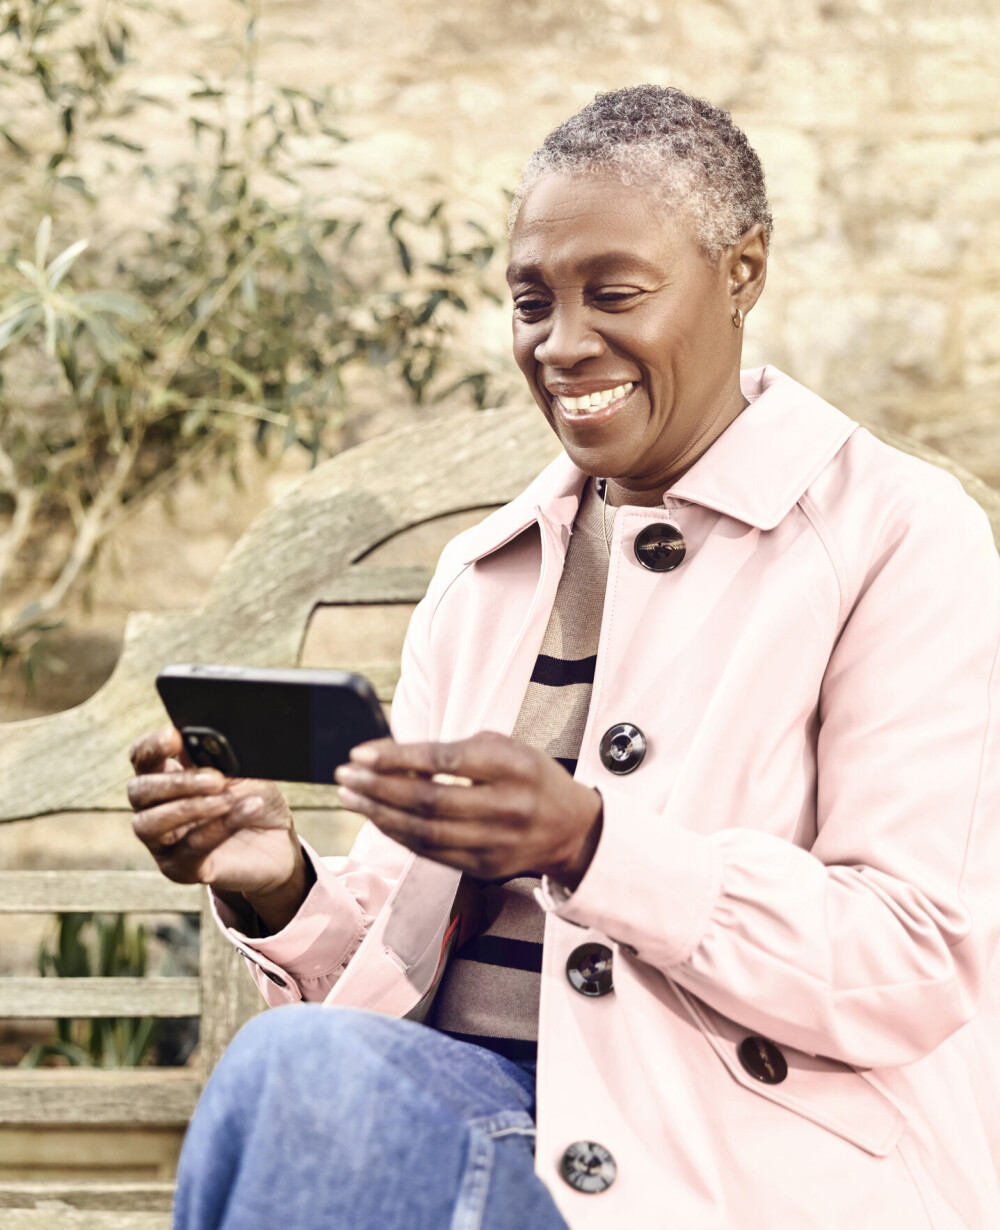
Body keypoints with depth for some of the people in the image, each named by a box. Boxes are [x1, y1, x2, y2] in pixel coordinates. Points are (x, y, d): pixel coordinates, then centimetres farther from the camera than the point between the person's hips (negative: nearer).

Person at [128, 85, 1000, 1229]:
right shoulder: (478, 574, 18)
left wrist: (590, 845, -22)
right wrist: (281, 891, -6)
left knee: (296, 1074, -29)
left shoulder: (899, 536, 0)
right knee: (299, 1062, -30)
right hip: (468, 1092, 5)